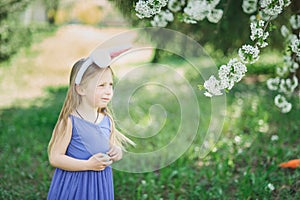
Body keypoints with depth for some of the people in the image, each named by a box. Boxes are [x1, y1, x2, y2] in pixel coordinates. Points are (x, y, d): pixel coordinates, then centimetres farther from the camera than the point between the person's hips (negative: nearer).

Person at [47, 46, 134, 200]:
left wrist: (116, 153, -5)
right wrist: (88, 165, -22)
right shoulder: (70, 121, -15)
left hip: (101, 187, 5)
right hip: (74, 187, -5)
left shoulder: (107, 120, 2)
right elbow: (55, 158, -16)